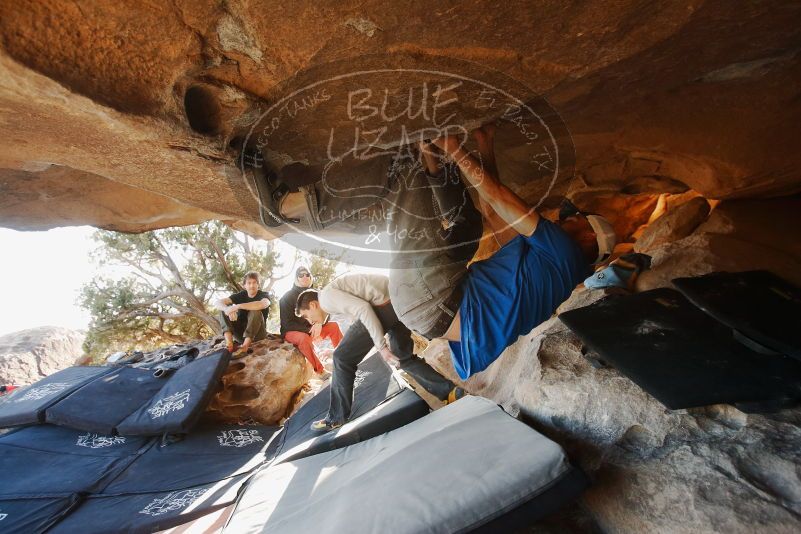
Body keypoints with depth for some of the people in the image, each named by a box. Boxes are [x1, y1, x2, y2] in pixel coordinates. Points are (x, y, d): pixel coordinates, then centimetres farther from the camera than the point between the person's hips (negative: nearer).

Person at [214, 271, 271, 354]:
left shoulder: (264, 295, -7)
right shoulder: (241, 295, 4)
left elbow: (262, 304, -34)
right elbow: (217, 303, -9)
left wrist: (238, 306, -38)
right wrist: (227, 309, -33)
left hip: (257, 334, -4)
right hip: (240, 333, 4)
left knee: (255, 311, -29)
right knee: (224, 308, -11)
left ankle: (245, 345, -40)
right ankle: (229, 343, -30)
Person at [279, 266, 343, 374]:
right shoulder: (287, 297, -8)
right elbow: (287, 323, -13)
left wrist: (319, 324, -22)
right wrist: (308, 330, -24)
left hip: (311, 329, 5)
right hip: (292, 332, -5)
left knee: (333, 326, -16)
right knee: (304, 338, -38)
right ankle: (321, 371, -35)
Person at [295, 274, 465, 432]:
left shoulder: (326, 297, -1)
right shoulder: (335, 296, 28)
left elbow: (362, 308, -15)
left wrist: (381, 346, -13)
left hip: (385, 304, -10)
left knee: (342, 358, 4)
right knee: (402, 358, 22)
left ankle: (336, 418, 17)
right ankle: (449, 392, 17)